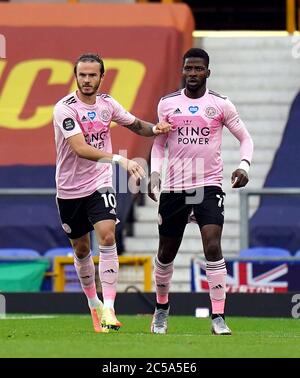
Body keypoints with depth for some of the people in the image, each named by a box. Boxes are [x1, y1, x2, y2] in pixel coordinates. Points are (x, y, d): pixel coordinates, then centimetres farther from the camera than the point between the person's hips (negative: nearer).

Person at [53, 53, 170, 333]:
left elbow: (136, 125, 18)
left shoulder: (107, 104, 0)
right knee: (81, 249, 11)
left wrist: (155, 129, -5)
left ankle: (108, 308, -22)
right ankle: (93, 303, 34)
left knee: (107, 236, -19)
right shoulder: (65, 109, -17)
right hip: (70, 189, -2)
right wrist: (119, 160, -39)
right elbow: (80, 149, -29)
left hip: (100, 184, 2)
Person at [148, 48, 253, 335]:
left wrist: (243, 165, -10)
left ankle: (218, 317, -15)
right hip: (173, 187, 2)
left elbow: (245, 138, 7)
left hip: (208, 185, -2)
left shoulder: (220, 105, 0)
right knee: (166, 252, 10)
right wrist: (154, 173, 2)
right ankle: (162, 307, 35)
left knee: (213, 246, -19)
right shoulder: (167, 104, 5)